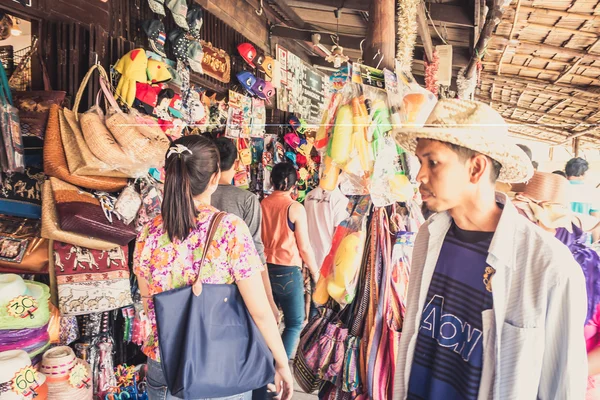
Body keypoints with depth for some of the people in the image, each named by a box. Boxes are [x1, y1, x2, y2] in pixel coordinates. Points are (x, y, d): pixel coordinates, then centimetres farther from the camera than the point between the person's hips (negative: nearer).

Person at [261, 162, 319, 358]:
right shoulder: (295, 208, -12)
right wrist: (315, 271, 5)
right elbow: (304, 247, -9)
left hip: (265, 268, 5)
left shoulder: (262, 204, -1)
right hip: (287, 271, -5)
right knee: (295, 323, 9)